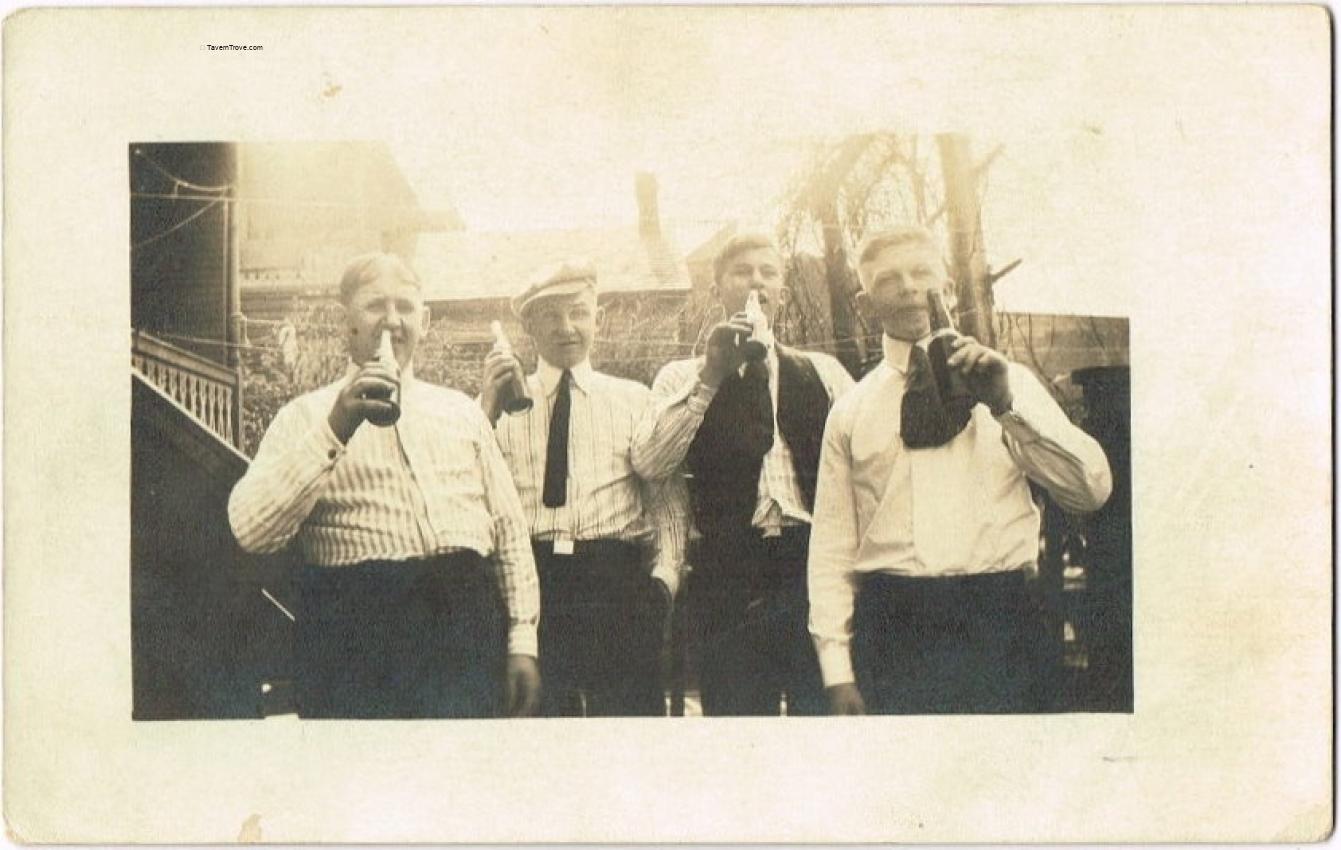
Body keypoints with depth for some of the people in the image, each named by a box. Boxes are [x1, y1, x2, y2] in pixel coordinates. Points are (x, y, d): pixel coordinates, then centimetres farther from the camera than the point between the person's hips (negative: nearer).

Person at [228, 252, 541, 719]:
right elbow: (250, 529, -8)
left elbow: (508, 526, 14)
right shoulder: (305, 416, 7)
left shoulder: (462, 412, 18)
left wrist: (523, 638, 5)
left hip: (468, 626, 3)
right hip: (355, 629, -3)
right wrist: (335, 429, -16)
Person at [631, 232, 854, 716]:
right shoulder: (684, 377, 13)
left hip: (815, 564, 1)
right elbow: (648, 463, -5)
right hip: (731, 578, -1)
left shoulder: (823, 372, 17)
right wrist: (710, 376, -8)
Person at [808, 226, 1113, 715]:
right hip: (890, 632, 1)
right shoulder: (851, 412, 10)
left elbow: (1092, 490, -1)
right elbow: (831, 547, 7)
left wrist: (1008, 405, -12)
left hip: (995, 625, 0)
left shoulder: (1011, 382, 9)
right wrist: (838, 673, 0)